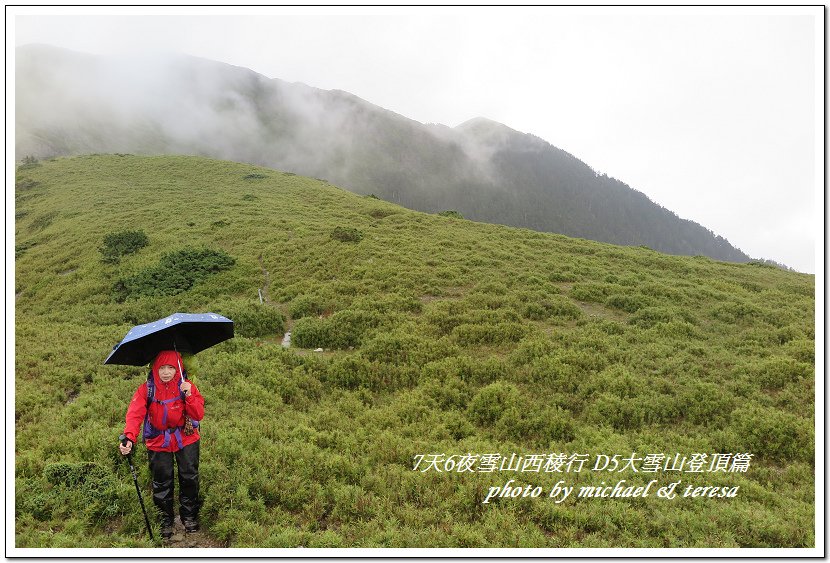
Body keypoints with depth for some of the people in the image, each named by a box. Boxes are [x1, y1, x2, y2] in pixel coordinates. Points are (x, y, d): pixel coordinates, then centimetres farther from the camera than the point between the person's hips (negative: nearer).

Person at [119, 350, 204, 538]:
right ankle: (166, 519, 29)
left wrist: (189, 396, -31)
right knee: (162, 482, 8)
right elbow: (135, 414, -26)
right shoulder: (147, 389, -12)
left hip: (186, 438, 0)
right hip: (158, 442, 0)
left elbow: (199, 415, -15)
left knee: (189, 478, 6)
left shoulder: (187, 386, -10)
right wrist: (129, 438, -42)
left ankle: (189, 515, 28)